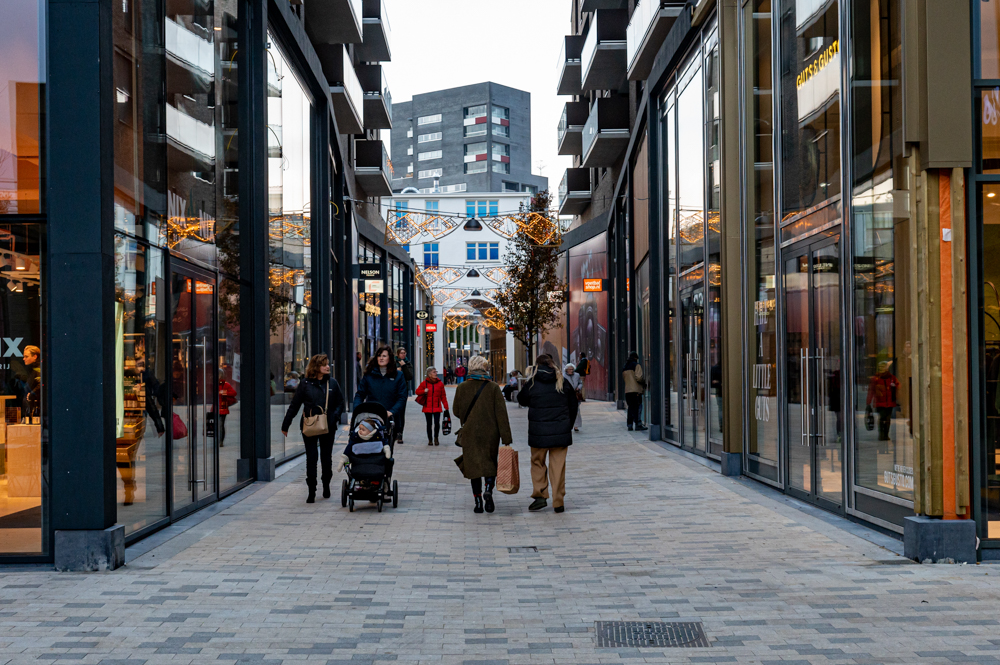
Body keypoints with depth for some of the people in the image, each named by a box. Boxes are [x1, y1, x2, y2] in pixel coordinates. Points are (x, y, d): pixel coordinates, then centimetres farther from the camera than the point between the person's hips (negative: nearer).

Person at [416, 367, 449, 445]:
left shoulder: (440, 383, 4)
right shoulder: (424, 383, 1)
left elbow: (443, 396, 7)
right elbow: (417, 391, 10)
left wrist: (446, 407, 4)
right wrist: (424, 391, -11)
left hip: (437, 407, 0)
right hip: (427, 408, 0)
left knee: (437, 423, -11)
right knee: (429, 424, 5)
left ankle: (436, 438, 11)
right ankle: (430, 439, 20)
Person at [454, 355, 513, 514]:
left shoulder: (462, 388, -2)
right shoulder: (493, 388, -5)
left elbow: (457, 412, 7)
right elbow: (501, 414, -8)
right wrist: (506, 439, -7)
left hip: (470, 434, 0)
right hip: (490, 434, 0)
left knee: (474, 466, 7)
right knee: (490, 464, 13)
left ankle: (478, 501, 1)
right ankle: (488, 490, -13)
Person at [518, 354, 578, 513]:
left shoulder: (531, 383, -5)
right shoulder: (563, 382, 2)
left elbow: (521, 400, 13)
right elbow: (574, 406, 10)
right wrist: (568, 425, 21)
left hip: (538, 433, -1)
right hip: (561, 432, 1)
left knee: (537, 463, 15)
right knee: (558, 466, 6)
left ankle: (540, 495, 4)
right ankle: (558, 502, 6)